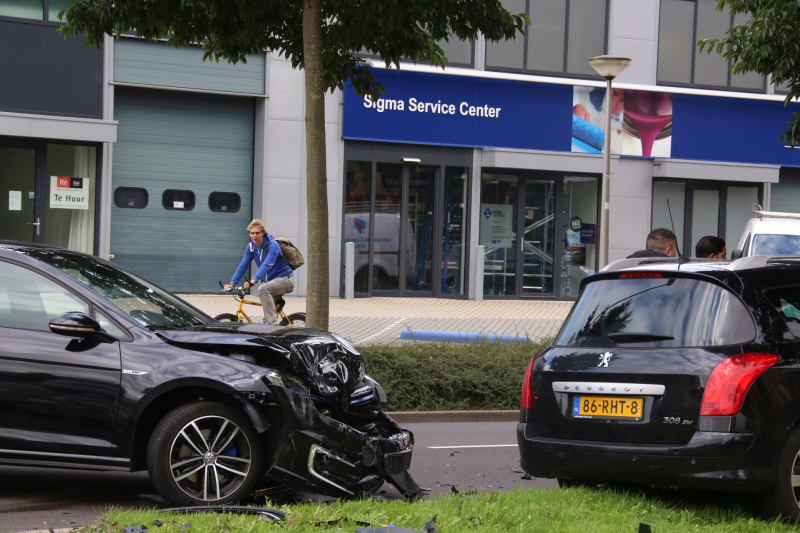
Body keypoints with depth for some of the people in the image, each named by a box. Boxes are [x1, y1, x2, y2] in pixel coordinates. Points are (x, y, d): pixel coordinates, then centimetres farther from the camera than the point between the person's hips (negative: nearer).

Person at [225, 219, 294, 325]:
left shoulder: (273, 245, -20)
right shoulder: (251, 246, -1)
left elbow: (267, 265, -34)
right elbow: (243, 266, -4)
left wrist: (254, 280, -47)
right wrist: (232, 283, -17)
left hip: (285, 278, -8)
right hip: (270, 280, 8)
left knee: (263, 289, -34)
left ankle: (272, 323, -35)